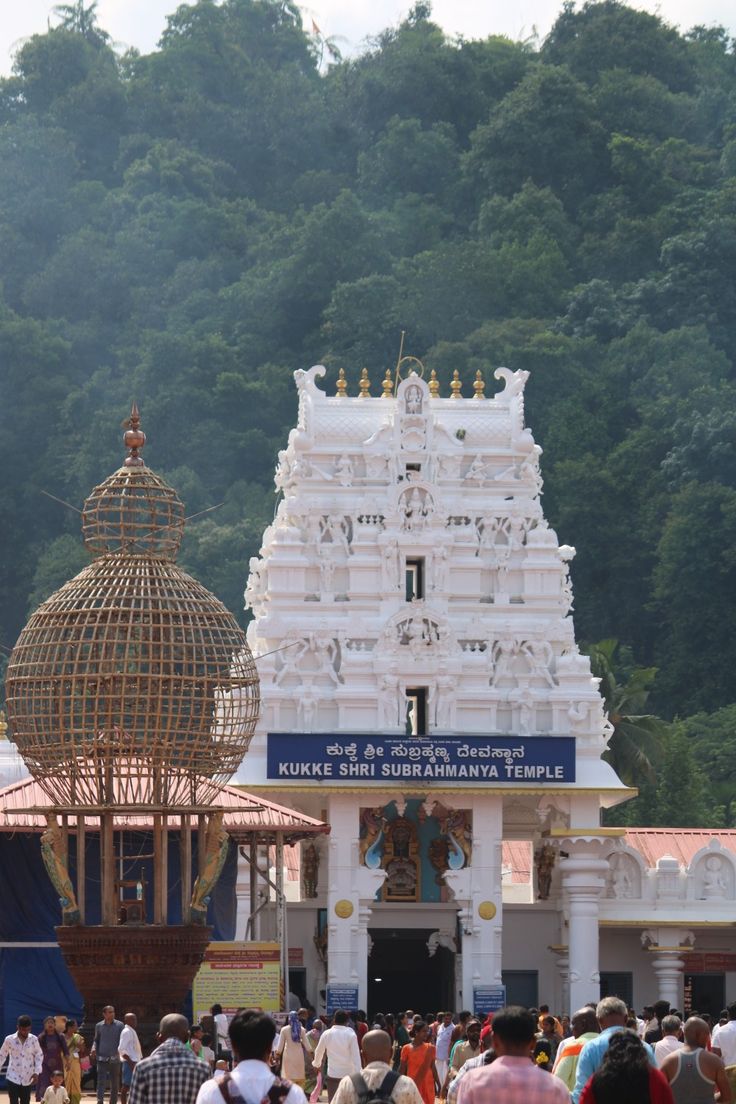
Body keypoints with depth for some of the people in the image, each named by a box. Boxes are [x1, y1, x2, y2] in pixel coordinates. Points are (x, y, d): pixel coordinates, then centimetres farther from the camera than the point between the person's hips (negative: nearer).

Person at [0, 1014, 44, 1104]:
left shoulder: (33, 1039, -2)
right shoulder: (9, 1039, -4)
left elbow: (39, 1056, 5)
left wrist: (37, 1072, -5)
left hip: (28, 1078, 2)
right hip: (13, 1077, -2)